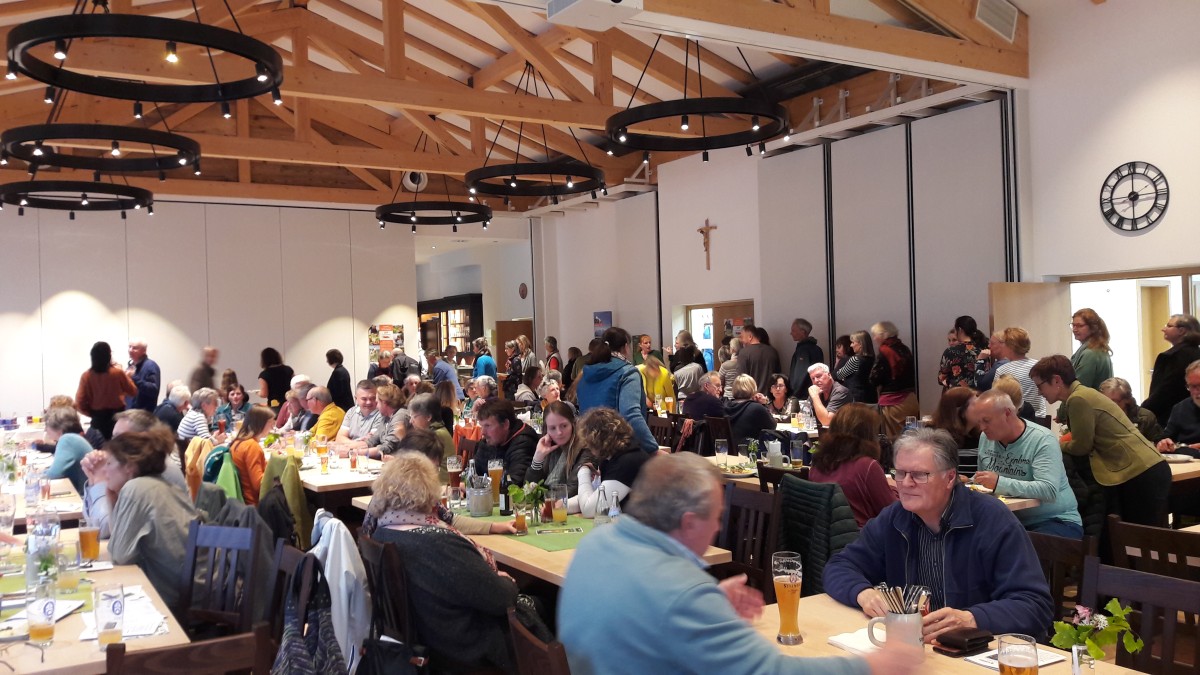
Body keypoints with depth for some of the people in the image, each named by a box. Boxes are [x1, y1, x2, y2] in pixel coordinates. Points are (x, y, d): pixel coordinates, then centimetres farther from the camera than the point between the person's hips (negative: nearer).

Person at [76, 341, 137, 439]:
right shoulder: (118, 373, -11)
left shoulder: (86, 375, -7)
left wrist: (93, 413, 9)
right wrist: (127, 377, 17)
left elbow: (80, 403, -7)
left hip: (98, 418, 1)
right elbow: (133, 392, 3)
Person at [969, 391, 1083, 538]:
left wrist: (999, 483, -34)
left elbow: (1049, 491, -27)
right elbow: (983, 482, 21)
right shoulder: (986, 437, 6)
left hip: (1055, 521, -6)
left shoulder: (1043, 440, -14)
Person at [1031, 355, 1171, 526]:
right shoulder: (1083, 394, 13)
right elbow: (1085, 440, 16)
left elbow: (1082, 446, -11)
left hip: (1143, 474, -10)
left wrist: (1056, 446, 6)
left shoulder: (1078, 399, -17)